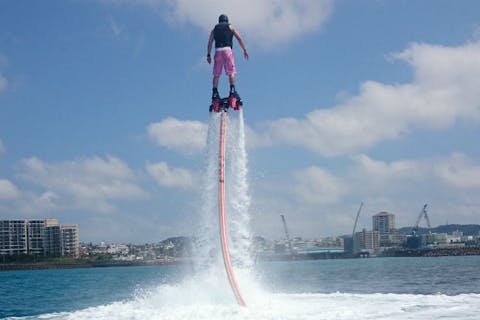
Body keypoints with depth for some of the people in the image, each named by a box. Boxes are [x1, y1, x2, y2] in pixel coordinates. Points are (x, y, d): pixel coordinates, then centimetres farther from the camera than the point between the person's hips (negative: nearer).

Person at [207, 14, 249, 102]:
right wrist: (245, 50, 6)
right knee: (231, 71, -5)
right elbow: (239, 38, 6)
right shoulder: (230, 27, 15)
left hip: (218, 51, 3)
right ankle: (232, 90, -20)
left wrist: (208, 55, 11)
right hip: (227, 50, -3)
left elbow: (210, 42, 12)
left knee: (216, 74, 4)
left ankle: (215, 93, -2)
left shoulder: (214, 29, 22)